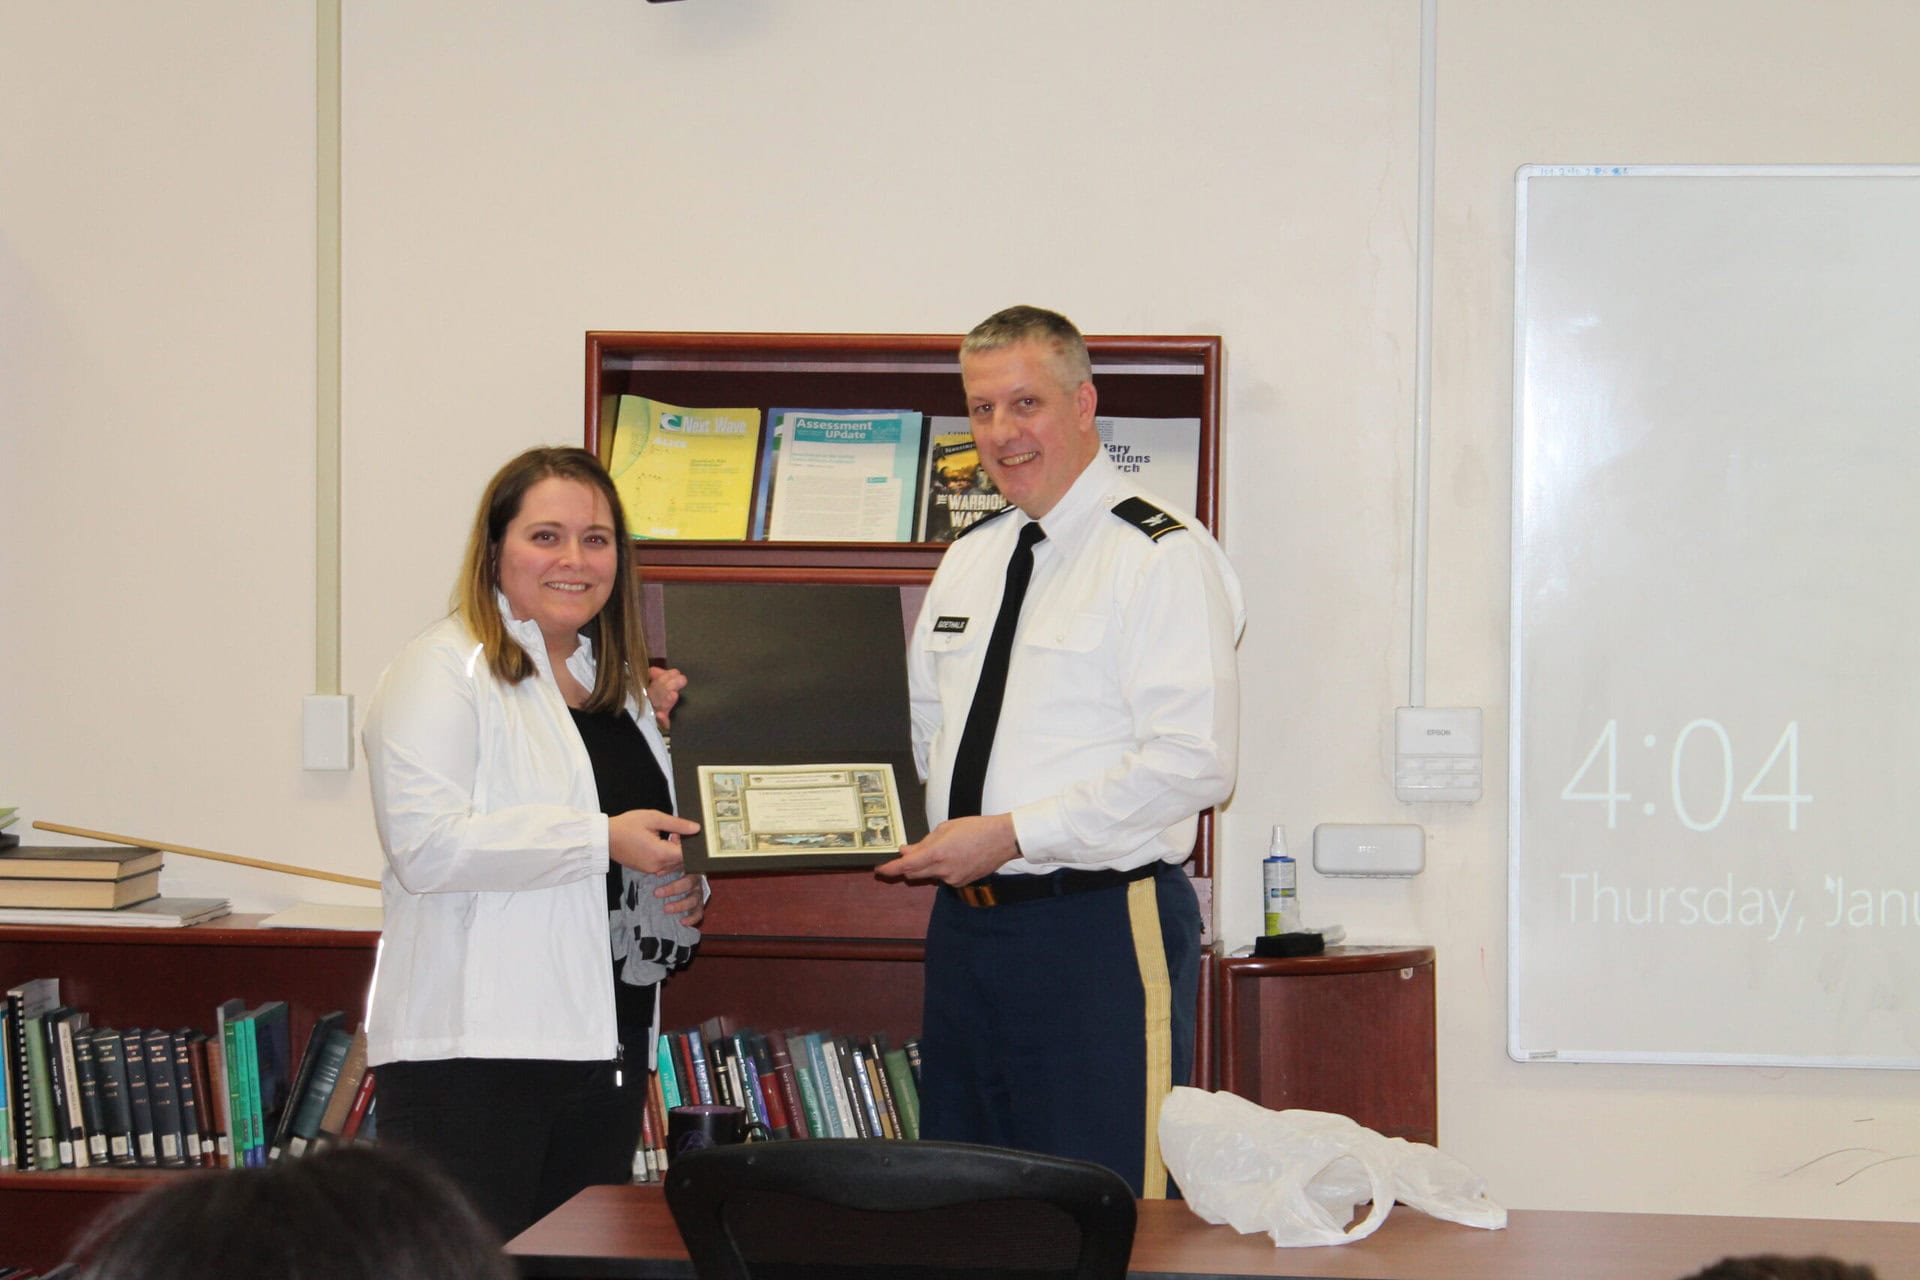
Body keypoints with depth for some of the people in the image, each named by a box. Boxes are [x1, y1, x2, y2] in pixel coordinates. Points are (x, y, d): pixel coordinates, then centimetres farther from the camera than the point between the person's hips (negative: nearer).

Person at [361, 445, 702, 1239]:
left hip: (606, 1045, 8)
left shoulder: (619, 684, 19)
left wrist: (682, 888, 8)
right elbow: (425, 843, -19)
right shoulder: (445, 670, -6)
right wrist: (602, 841, -19)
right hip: (474, 1050, -8)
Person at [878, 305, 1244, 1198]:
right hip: (965, 919, 8)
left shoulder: (1161, 555, -10)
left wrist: (1011, 834, -19)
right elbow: (924, 721, 26)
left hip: (1100, 925, -8)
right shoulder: (971, 557, 15)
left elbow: (1192, 763, -19)